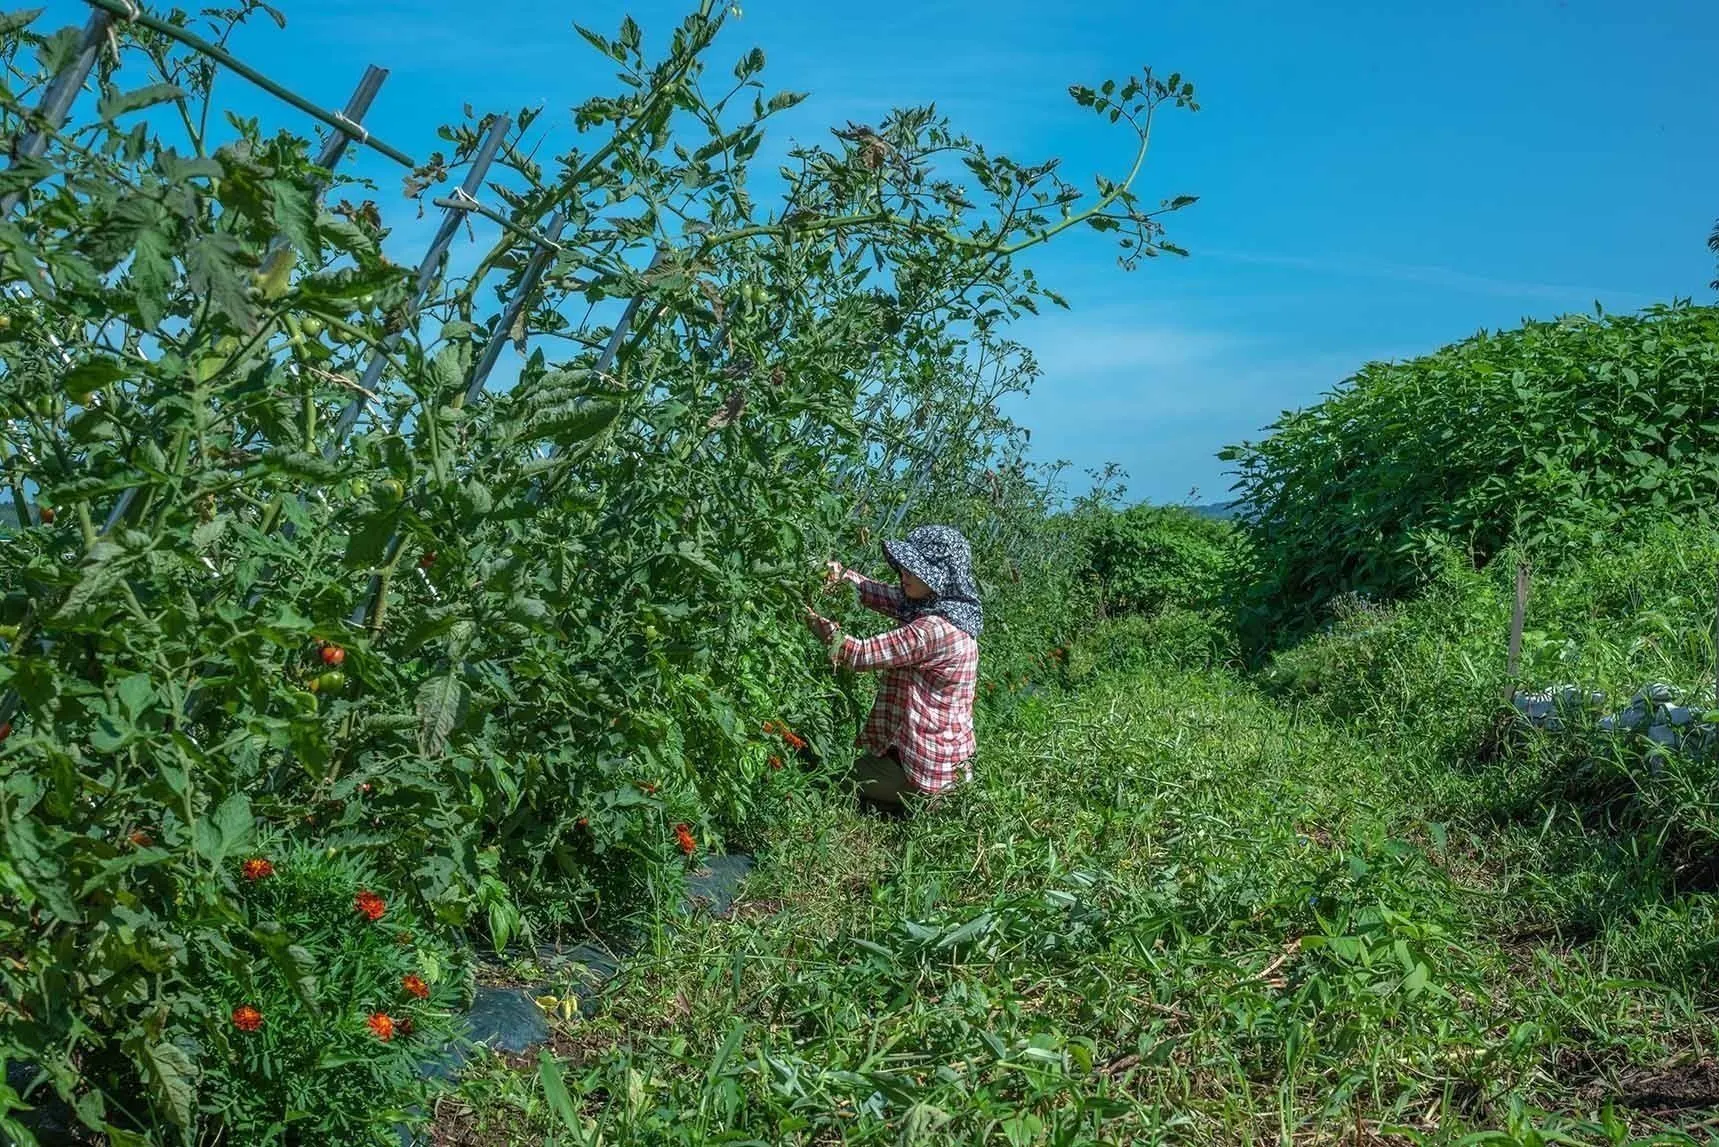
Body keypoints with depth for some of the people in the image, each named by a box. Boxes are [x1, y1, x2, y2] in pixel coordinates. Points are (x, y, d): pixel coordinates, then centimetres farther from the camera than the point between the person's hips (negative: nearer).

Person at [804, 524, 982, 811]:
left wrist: (811, 616, -15)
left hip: (930, 768, -9)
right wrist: (844, 575, -8)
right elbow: (885, 596, 8)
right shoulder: (946, 606, -1)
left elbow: (861, 655, -24)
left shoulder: (935, 629, -29)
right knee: (854, 758, 29)